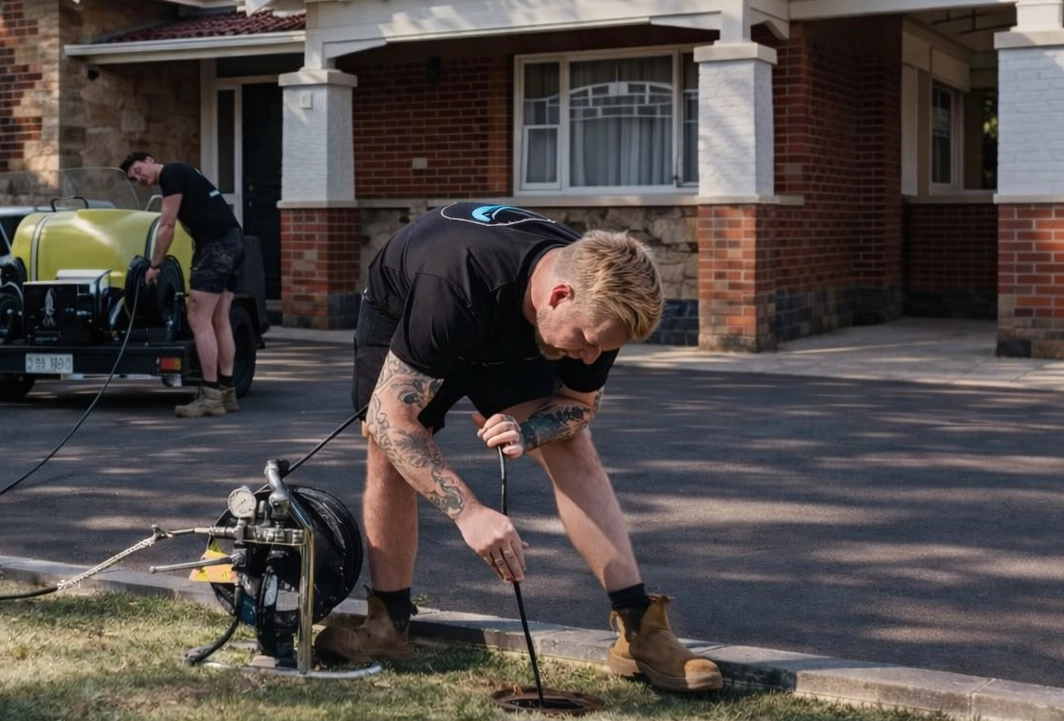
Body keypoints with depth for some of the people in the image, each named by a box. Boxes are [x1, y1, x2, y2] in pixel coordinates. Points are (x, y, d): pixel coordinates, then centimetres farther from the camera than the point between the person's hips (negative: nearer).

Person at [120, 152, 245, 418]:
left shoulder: (171, 173, -4)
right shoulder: (179, 175, 24)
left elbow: (167, 226, -7)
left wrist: (154, 265, 1)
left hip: (216, 244, -10)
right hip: (233, 240, 10)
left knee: (199, 320, -10)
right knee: (219, 321, 10)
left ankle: (211, 396, -11)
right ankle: (227, 392, 12)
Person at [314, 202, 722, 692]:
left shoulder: (598, 298, -30)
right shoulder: (455, 286, -47)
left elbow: (580, 403, -11)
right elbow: (390, 417, -42)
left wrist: (528, 433, -35)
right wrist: (468, 512, -49)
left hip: (510, 332, 3)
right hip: (400, 314, -3)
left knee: (573, 446, -13)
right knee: (388, 454, -15)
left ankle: (638, 626, -15)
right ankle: (388, 623, 3)